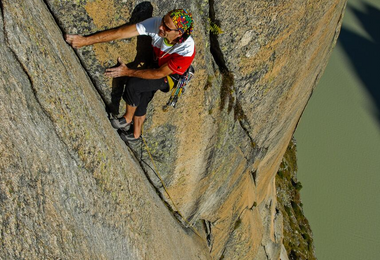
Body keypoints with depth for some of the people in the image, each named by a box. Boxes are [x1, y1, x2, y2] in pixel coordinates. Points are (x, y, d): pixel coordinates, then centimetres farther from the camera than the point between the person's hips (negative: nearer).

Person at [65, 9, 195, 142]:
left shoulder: (187, 50, -40)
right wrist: (86, 40, -36)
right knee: (141, 102, 8)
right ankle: (136, 134, 37)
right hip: (156, 65, 5)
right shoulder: (156, 23, -31)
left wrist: (128, 72, -25)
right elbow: (120, 32, -32)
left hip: (170, 77, -4)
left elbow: (160, 74, -29)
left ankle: (127, 119, 5)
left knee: (133, 84, -22)